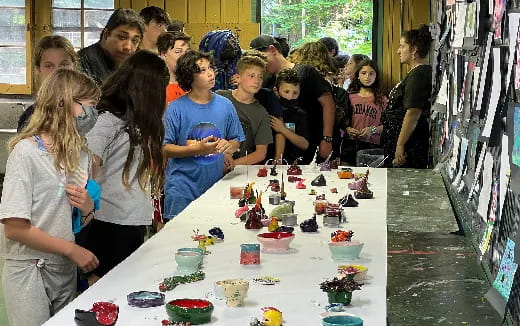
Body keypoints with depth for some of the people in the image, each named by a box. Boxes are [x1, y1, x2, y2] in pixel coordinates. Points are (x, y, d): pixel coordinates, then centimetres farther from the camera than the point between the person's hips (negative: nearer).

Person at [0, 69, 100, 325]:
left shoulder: (80, 154, 6)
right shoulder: (26, 151, -16)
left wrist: (87, 207, -7)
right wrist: (72, 250, -15)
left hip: (66, 269, 7)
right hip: (29, 271, -7)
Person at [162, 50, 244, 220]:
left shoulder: (225, 105, 6)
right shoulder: (176, 108, -6)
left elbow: (236, 141, 13)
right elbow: (165, 149, -8)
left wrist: (228, 146, -11)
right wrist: (197, 149, -20)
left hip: (215, 184, 3)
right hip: (182, 187, -3)